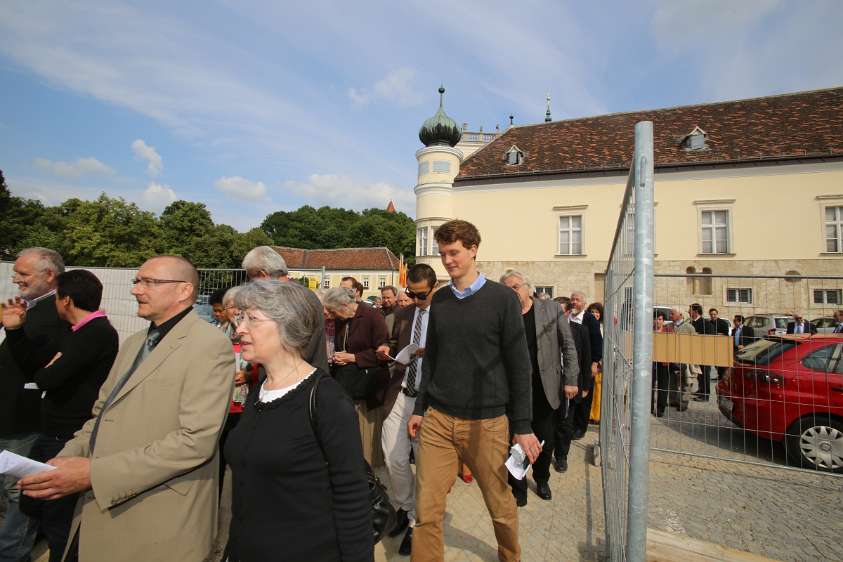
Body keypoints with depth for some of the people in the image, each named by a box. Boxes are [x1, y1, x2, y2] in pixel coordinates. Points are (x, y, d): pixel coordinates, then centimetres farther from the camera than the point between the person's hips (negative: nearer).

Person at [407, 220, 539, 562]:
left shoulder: (502, 299, -6)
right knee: (426, 511, 2)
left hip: (486, 422, -3)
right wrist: (420, 408, 13)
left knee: (501, 507, 15)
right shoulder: (439, 300, 6)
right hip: (438, 419, 3)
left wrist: (522, 427, -5)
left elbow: (519, 366, -5)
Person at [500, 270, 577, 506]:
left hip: (545, 389, 1)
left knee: (545, 440, 14)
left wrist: (571, 380, -3)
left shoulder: (552, 309, -2)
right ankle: (518, 488, 26)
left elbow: (568, 346, 1)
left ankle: (542, 479, 40)